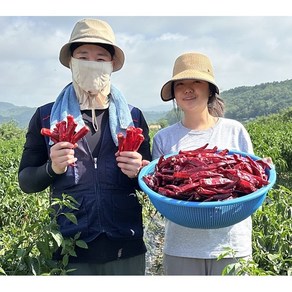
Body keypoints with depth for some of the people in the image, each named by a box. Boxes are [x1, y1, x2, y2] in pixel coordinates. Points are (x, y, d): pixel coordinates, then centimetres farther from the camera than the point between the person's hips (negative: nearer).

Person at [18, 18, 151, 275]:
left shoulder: (133, 117, 6)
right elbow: (26, 181, 5)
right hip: (69, 250, -1)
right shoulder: (46, 117, 3)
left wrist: (138, 172, -11)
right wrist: (52, 169, -14)